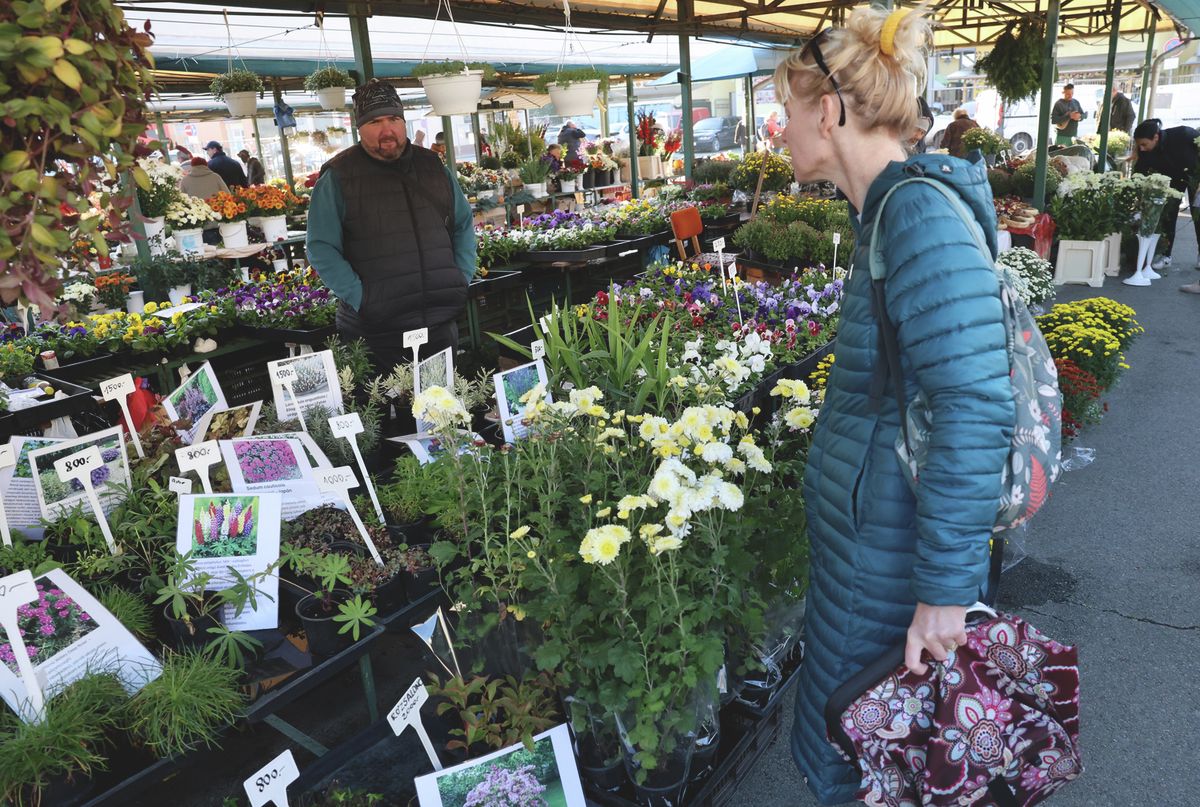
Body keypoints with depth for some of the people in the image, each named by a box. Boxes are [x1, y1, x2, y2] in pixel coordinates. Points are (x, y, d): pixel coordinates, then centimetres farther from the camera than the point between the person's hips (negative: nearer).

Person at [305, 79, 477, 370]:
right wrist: (359, 298, -15)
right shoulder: (338, 177, -2)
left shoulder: (433, 166, 10)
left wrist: (462, 277, 5)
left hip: (442, 324, 4)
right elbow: (321, 248, -6)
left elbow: (464, 224, 18)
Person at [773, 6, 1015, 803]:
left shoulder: (920, 211, -22)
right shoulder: (892, 206, 7)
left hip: (894, 551, -8)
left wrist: (944, 589, -22)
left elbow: (978, 411, -27)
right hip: (867, 527, 8)